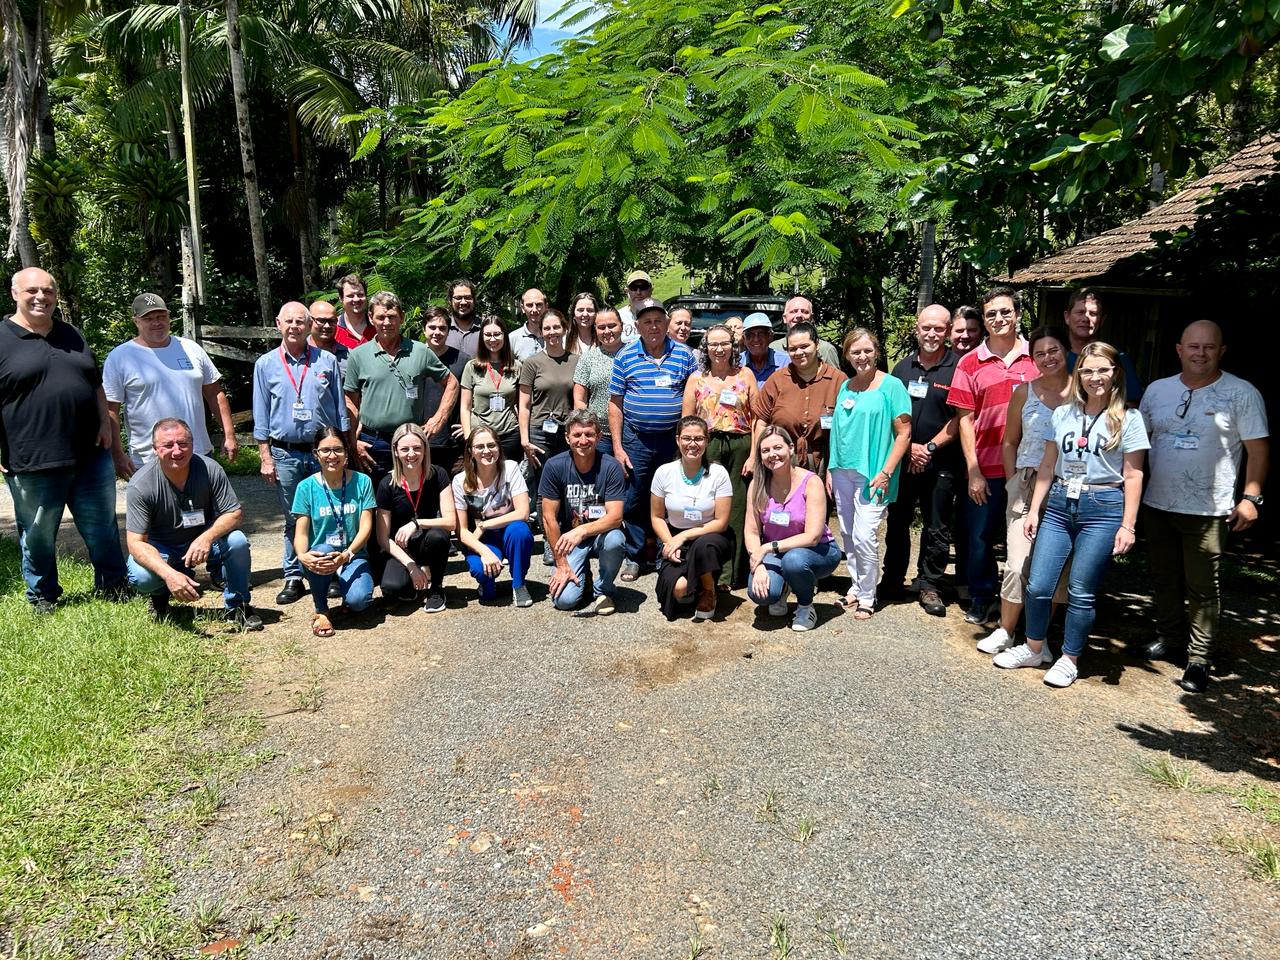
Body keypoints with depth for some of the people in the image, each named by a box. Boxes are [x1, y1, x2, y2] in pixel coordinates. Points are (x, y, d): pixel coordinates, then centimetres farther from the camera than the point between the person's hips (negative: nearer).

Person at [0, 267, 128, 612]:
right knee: (38, 536, 9)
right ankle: (42, 597, 26)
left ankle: (113, 585, 25)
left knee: (103, 528, 12)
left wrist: (104, 422, 6)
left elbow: (96, 384, 20)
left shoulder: (71, 335, 14)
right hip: (33, 464, -4)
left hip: (91, 455, 4)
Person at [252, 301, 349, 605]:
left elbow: (340, 409, 8)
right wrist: (265, 457, 0)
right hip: (285, 454, 0)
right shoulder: (266, 364, 5)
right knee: (293, 520, 8)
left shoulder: (327, 361, 5)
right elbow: (261, 417, 6)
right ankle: (293, 577, 17)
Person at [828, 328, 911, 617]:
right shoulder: (845, 387, 11)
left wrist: (886, 472, -14)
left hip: (872, 473, -6)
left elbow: (903, 434, -8)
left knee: (864, 536, -8)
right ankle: (856, 586, 27)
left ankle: (867, 597, 7)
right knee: (848, 534, 12)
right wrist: (831, 468, 12)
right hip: (843, 471, 6)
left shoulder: (891, 385, -6)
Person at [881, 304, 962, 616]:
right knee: (897, 523, 11)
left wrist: (930, 447, -11)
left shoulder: (957, 368, -3)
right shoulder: (903, 367, 10)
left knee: (937, 529, 4)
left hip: (940, 463, -4)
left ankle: (930, 585, 17)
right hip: (901, 459, 4)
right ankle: (892, 581, 23)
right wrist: (908, 446, -4)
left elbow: (959, 419, -6)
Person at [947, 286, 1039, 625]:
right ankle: (982, 598, 23)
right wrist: (973, 471, -5)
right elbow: (965, 419, 1)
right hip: (985, 468, 0)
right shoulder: (970, 364, 2)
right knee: (981, 535, 6)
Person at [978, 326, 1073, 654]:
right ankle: (1005, 631, 11)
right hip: (1026, 486, 0)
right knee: (1017, 564, -5)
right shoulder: (1024, 392, 4)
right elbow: (1010, 443, 12)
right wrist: (1014, 484, 5)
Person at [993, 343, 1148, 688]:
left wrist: (1127, 525, -7)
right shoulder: (1062, 415, 9)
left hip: (1103, 508, -3)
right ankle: (1035, 648, 22)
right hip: (1059, 505, 3)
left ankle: (1069, 659, 18)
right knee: (1038, 585, 0)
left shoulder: (1128, 419, -1)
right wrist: (1034, 510, 8)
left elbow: (1132, 476, -2)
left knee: (1081, 592, 1)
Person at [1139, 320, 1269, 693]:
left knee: (1202, 588, 1)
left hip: (1208, 510, -4)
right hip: (1157, 505, 4)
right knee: (1164, 579, 16)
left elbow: (1258, 449, -4)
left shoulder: (1241, 393, -4)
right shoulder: (1157, 390, 7)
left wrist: (1251, 497, -11)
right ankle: (1169, 637, 33)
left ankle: (1199, 660, 10)